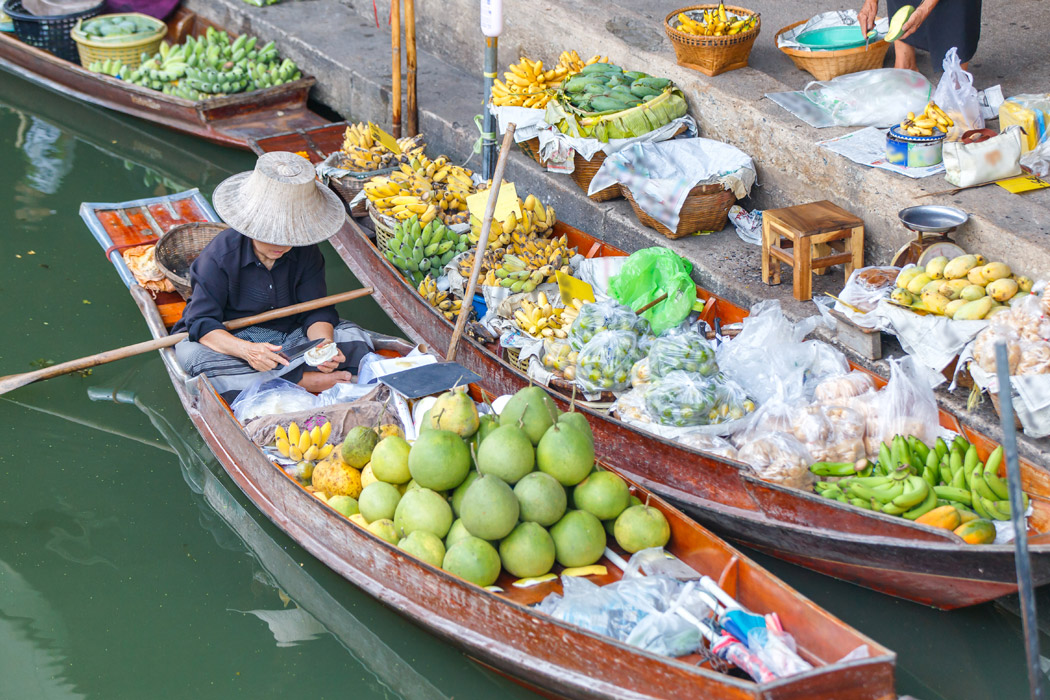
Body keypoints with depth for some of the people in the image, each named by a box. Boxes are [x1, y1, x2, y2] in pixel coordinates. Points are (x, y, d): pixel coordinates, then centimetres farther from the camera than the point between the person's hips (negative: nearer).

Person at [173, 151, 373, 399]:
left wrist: (324, 346, -31)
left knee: (352, 337, -17)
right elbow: (202, 323, -21)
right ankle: (304, 380, -33)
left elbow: (316, 310, -6)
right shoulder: (220, 256, -18)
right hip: (234, 340, -2)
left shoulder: (305, 251, -7)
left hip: (291, 341, 3)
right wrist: (246, 350, -40)